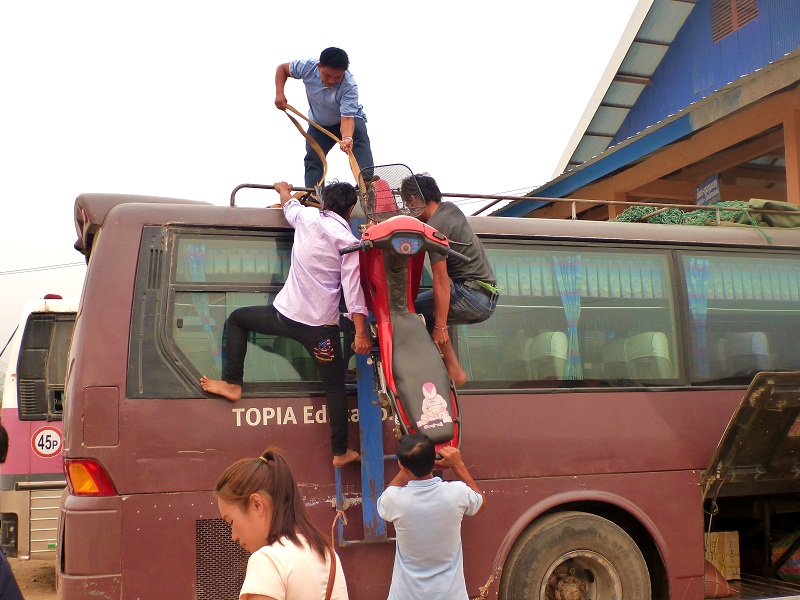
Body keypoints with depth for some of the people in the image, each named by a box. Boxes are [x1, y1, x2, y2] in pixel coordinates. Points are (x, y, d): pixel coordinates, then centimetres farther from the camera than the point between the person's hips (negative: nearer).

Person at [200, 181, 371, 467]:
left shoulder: (307, 217, 3)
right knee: (335, 386, 11)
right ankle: (340, 451, 16)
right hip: (321, 326, -2)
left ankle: (232, 383, 25)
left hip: (285, 314, 2)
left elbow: (289, 205, 28)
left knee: (236, 319, 28)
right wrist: (360, 334, -13)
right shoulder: (349, 241, -5)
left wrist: (284, 190, 52)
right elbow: (353, 289, -12)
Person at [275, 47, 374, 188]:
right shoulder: (307, 66, -26)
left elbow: (347, 118, -44)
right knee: (312, 158, -4)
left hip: (350, 119, -4)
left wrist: (347, 138, -64)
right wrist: (279, 93, -21)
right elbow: (282, 68, -6)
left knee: (360, 140, -30)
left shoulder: (349, 86, -36)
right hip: (318, 124, 4)